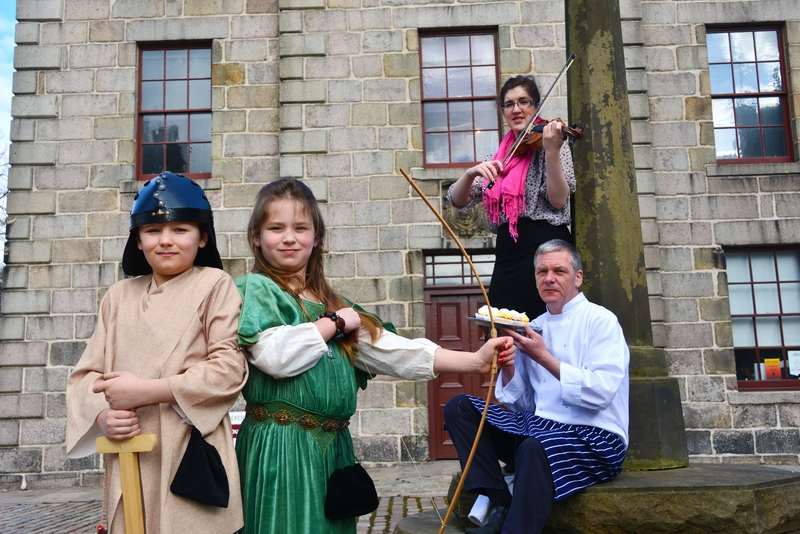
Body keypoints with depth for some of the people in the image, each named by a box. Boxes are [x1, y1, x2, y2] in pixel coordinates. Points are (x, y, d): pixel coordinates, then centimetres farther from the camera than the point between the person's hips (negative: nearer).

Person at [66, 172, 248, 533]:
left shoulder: (215, 284, -3)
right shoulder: (119, 296, 11)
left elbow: (229, 368, -11)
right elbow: (87, 373, 11)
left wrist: (143, 391, -13)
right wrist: (102, 415, -10)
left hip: (193, 452, -3)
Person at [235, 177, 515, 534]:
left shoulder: (331, 301, 14)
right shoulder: (256, 289, -3)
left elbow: (387, 348, 4)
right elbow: (273, 355, -21)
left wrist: (473, 361, -5)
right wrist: (334, 323, -8)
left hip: (333, 446, 6)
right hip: (280, 447, -6)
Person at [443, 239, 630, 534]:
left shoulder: (600, 320, -4)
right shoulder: (535, 327, 12)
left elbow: (602, 391, -18)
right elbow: (522, 403, 12)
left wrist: (543, 357, -18)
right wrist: (507, 366, -7)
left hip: (593, 438, -7)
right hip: (539, 427, 7)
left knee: (536, 447, -39)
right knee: (459, 407, -4)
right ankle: (500, 507, -12)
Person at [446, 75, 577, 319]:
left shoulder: (550, 143, 2)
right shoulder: (500, 157, 16)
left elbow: (559, 200, -12)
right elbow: (458, 200, 8)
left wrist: (552, 151, -24)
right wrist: (471, 173, -11)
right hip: (507, 257, 5)